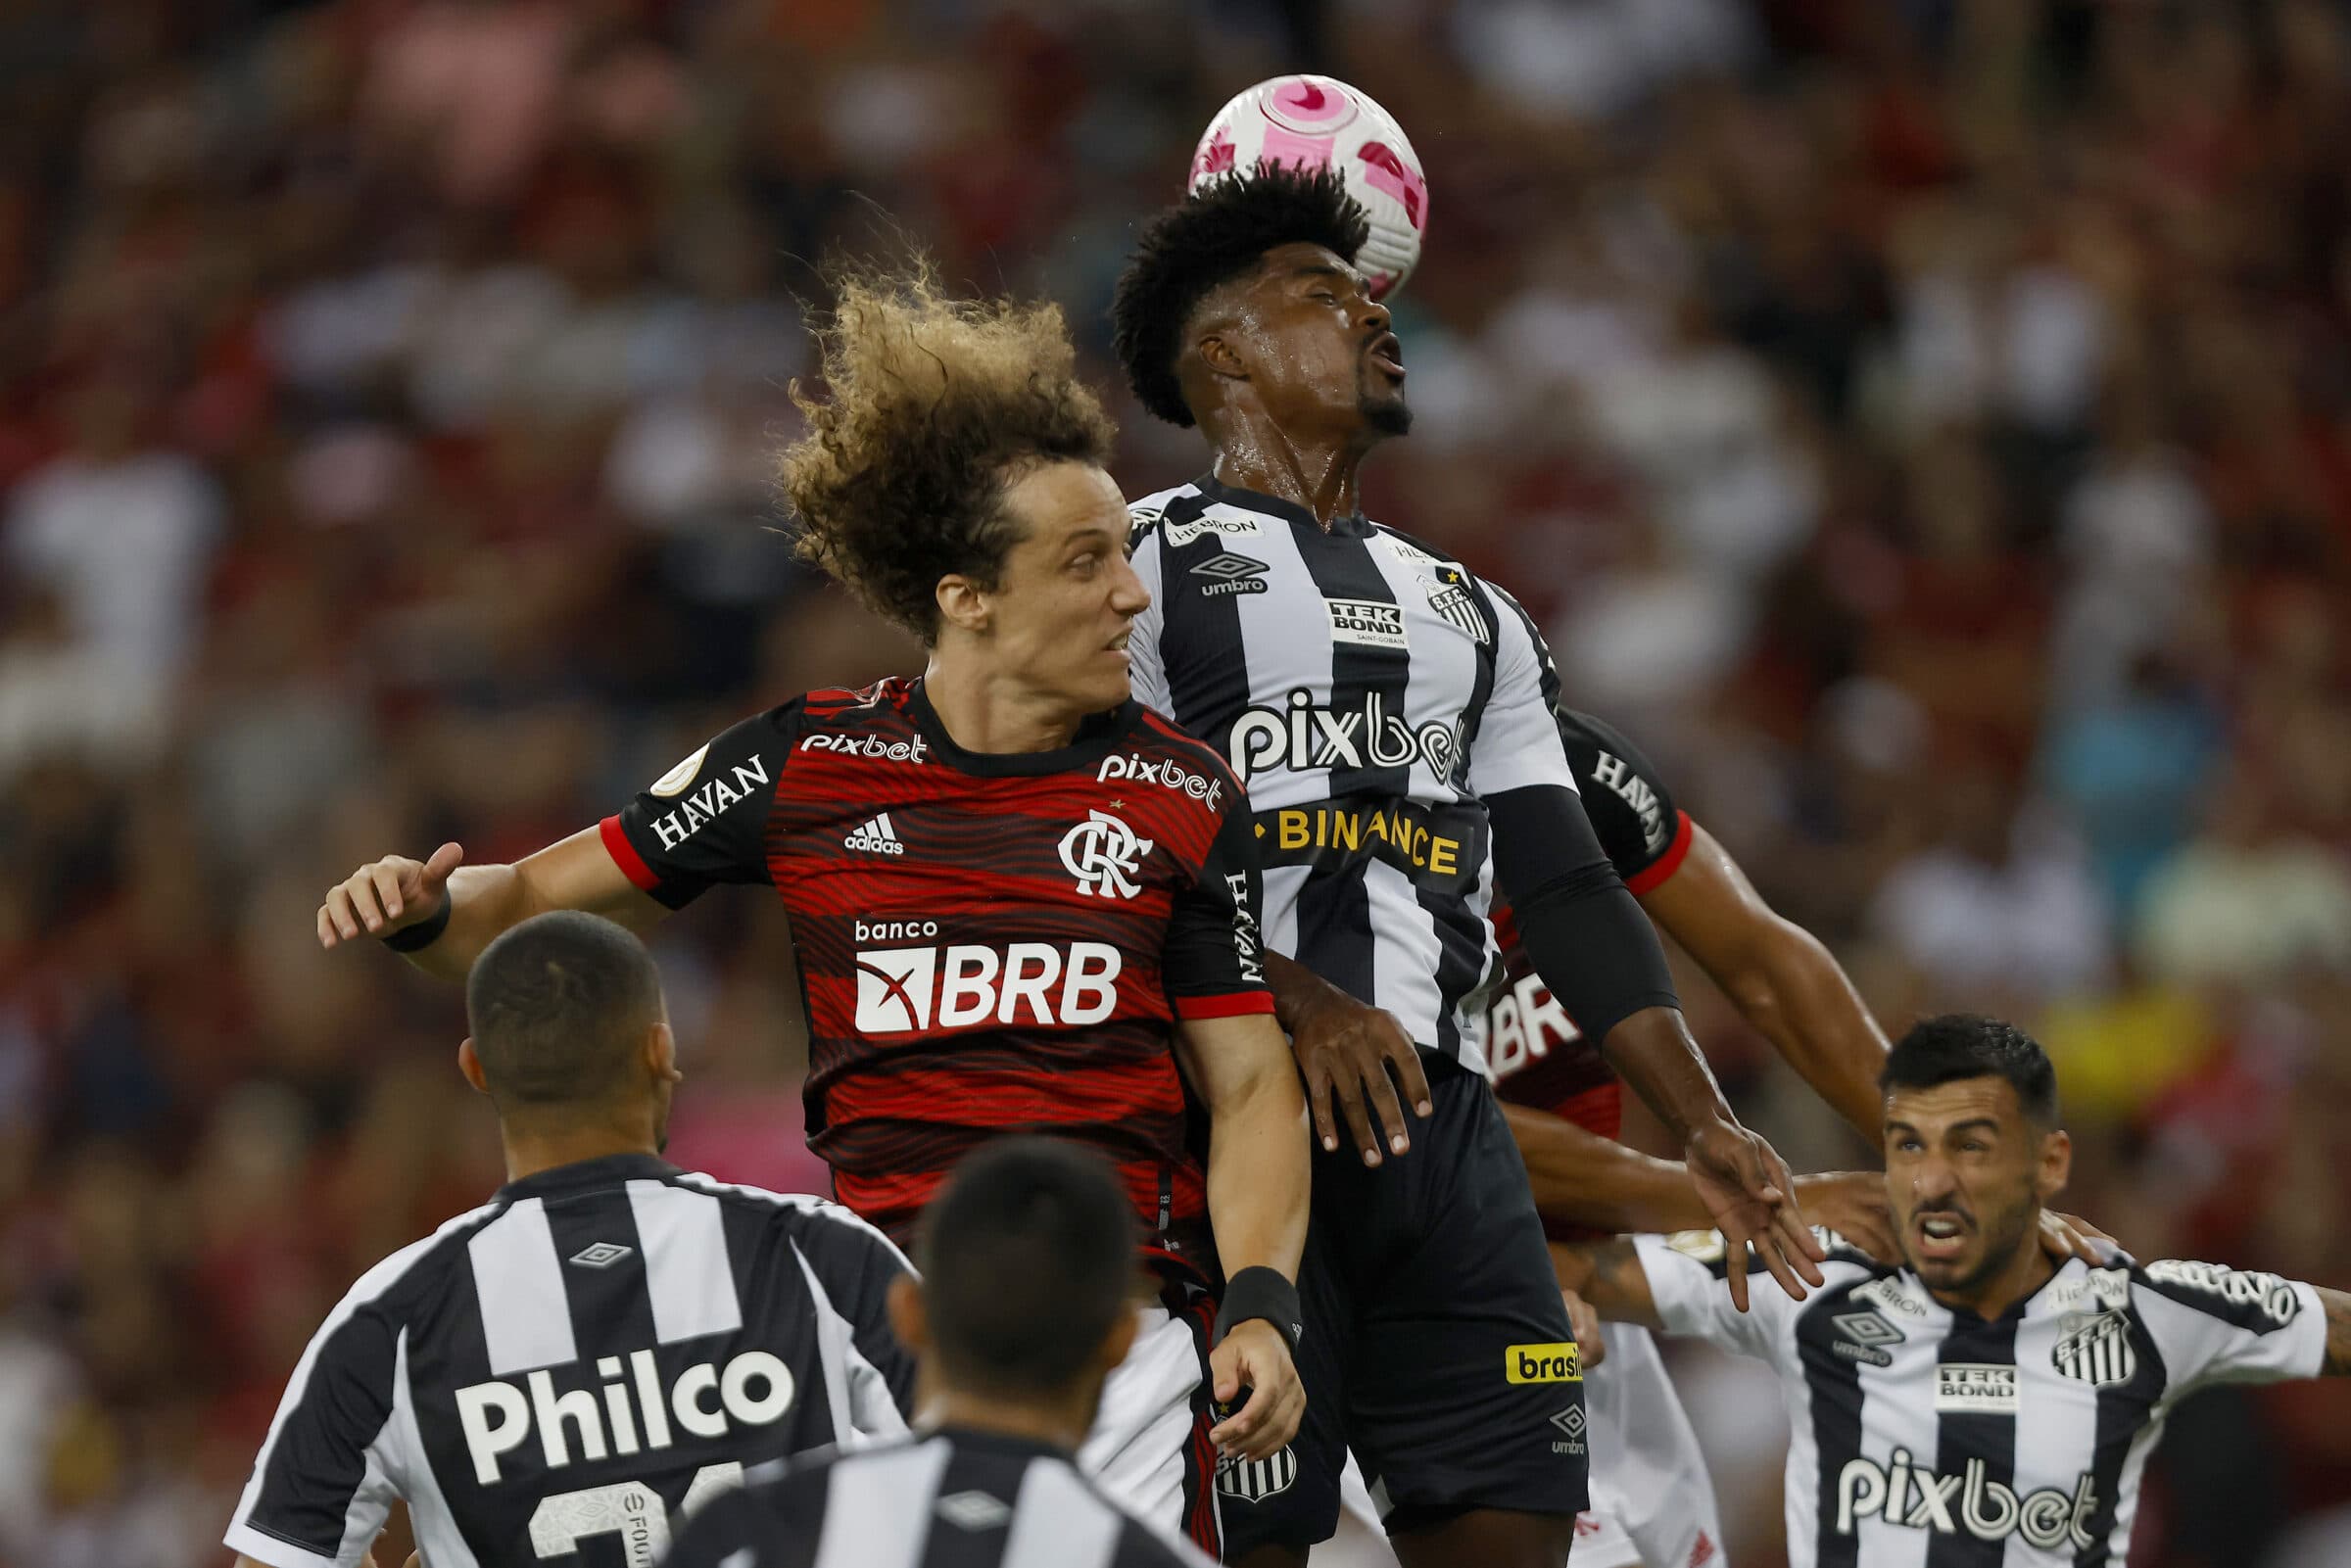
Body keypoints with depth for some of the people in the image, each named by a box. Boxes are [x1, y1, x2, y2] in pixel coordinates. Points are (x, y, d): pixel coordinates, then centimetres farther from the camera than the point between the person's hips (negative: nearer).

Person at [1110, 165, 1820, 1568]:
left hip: (1443, 1125, 6)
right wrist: (1298, 1006, -20)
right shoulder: (1148, 563, 6)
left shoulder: (1470, 614, 26)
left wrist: (1706, 1130, 10)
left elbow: (1569, 897, 21)